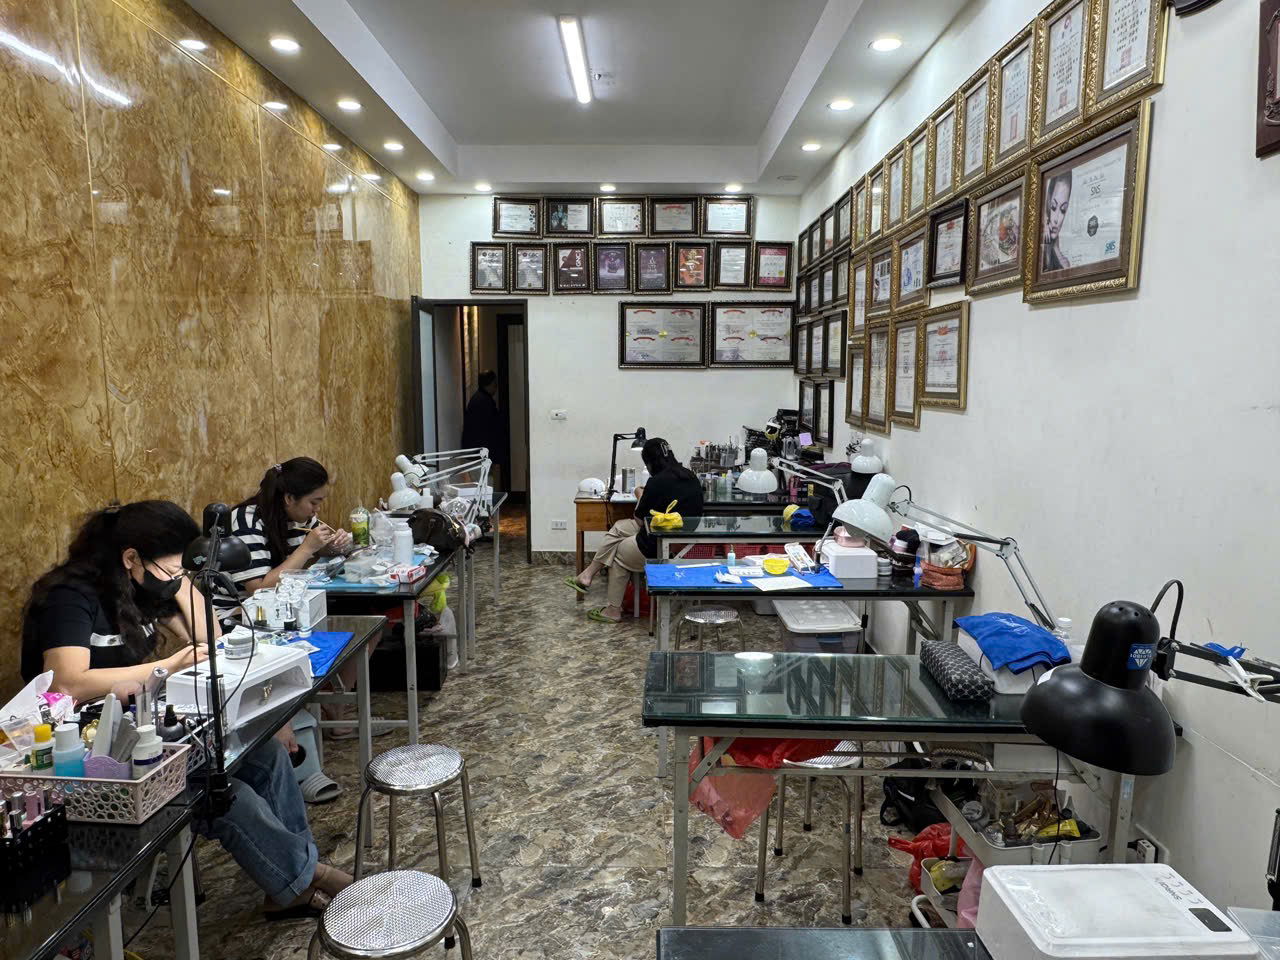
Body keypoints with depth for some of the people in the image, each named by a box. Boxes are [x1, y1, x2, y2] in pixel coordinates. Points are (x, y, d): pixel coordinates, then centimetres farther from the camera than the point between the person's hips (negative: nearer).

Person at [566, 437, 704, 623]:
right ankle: (588, 574, 19)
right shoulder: (691, 478, 5)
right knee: (619, 527, 17)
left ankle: (614, 610, 28)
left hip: (661, 547, -8)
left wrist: (641, 497, 11)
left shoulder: (657, 482, -18)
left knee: (618, 554, 20)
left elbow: (640, 519, -6)